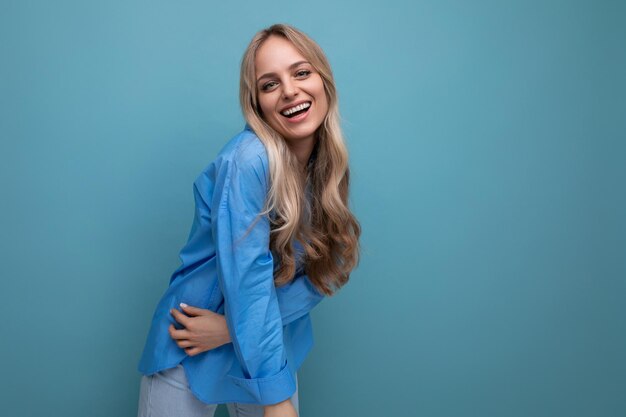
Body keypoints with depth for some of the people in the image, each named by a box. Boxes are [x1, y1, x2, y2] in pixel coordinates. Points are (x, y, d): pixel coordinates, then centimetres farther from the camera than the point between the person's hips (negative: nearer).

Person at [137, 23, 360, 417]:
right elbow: (247, 278, -28)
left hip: (272, 347, 5)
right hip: (192, 350, -5)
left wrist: (233, 326, -19)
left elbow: (325, 272, -7)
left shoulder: (331, 167, -5)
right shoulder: (248, 159, -24)